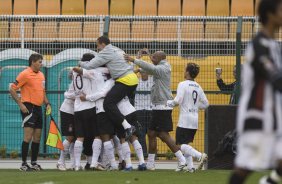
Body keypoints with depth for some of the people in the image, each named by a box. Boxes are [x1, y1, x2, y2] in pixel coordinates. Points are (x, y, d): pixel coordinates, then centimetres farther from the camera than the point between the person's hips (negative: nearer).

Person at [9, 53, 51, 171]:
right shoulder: (25, 74, -10)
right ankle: (24, 164, -8)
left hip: (38, 108, 8)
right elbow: (12, 89, -11)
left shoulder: (41, 75, 15)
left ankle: (34, 163, 17)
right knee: (28, 136, -11)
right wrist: (20, 104, -15)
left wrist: (47, 103, 12)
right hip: (28, 107, -8)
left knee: (37, 137, 9)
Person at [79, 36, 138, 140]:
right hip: (133, 78, 10)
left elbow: (90, 66, -6)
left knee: (109, 103, -13)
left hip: (125, 80, -9)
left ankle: (127, 127, -20)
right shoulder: (118, 50, 26)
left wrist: (81, 63, 14)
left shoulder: (106, 52, -2)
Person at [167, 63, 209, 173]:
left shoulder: (183, 84, -8)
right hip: (195, 120, 7)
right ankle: (190, 166, 6)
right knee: (185, 144, 17)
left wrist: (168, 103, -1)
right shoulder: (198, 87, 12)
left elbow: (177, 101, -18)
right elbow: (205, 104, 15)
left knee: (181, 145, -9)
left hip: (185, 119, -7)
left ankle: (200, 156, -28)